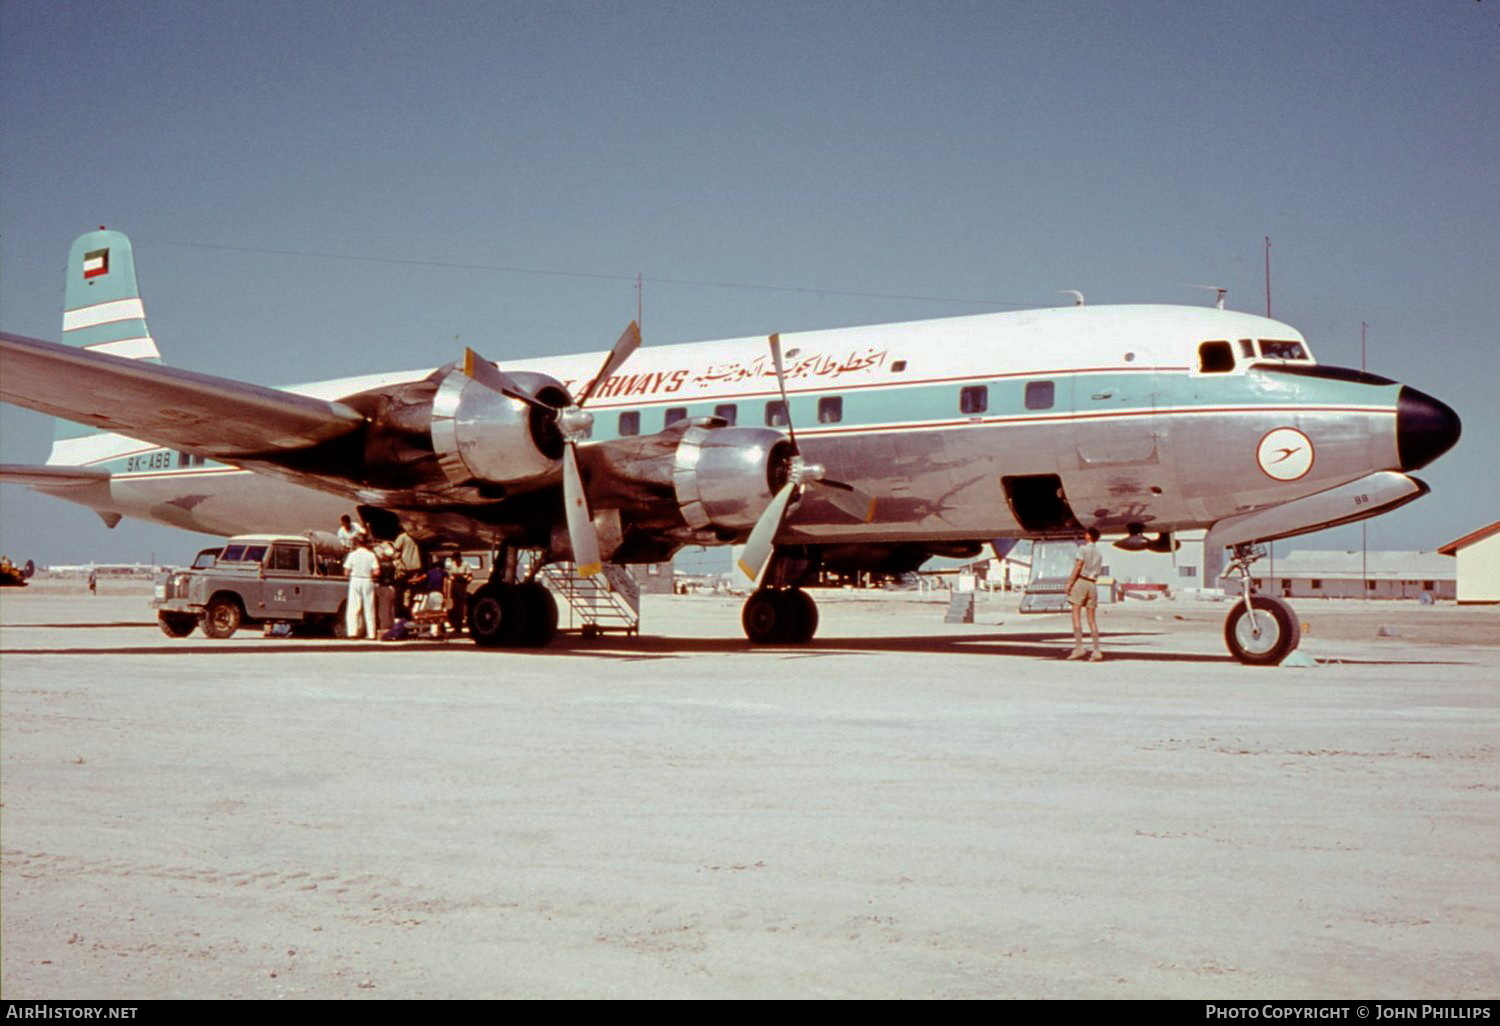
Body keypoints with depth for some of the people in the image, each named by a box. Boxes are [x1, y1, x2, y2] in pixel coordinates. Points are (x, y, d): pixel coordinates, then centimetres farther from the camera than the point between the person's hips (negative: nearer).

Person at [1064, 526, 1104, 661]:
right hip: (1093, 584, 7)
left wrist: (1069, 583, -10)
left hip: (1081, 581, -6)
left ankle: (1079, 647, -21)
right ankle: (1097, 651, 0)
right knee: (1092, 619, 6)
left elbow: (1078, 567, -10)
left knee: (1076, 616, -10)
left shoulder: (1083, 549, -2)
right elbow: (1097, 571, 16)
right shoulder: (1099, 553, 19)